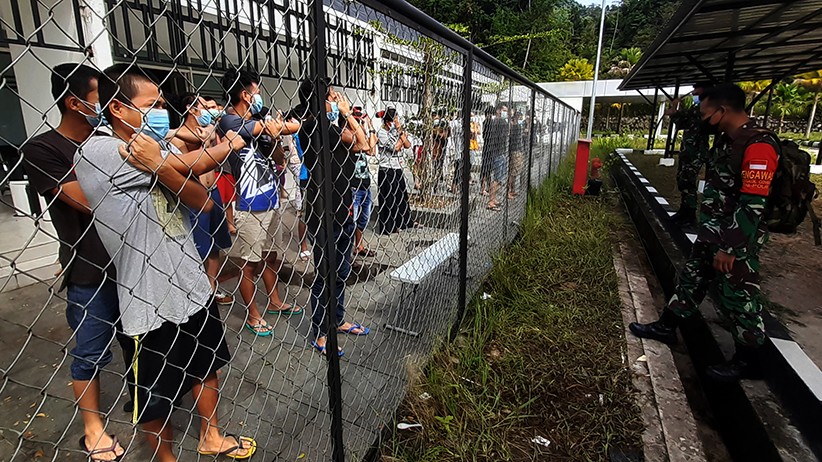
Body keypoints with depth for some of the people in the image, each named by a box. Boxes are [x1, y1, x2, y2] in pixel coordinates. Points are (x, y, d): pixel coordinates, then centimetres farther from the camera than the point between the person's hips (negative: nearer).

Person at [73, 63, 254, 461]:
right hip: (149, 306, -7)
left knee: (207, 367, 23)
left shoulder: (155, 150, 6)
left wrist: (159, 167, -21)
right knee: (155, 397, 15)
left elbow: (203, 202, -4)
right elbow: (189, 166, -23)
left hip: (193, 288, 7)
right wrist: (227, 145, -5)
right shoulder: (96, 152, -16)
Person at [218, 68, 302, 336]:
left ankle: (275, 302, 36)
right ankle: (253, 316, 19)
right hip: (250, 207, -8)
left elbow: (278, 159, 15)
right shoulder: (230, 122, -12)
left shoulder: (257, 123, 13)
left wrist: (275, 137, -3)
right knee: (250, 264, 4)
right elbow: (278, 127, -21)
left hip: (270, 202, 8)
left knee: (270, 256, 19)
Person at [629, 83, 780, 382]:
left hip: (738, 241, -9)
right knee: (691, 279, 18)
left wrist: (729, 248, -23)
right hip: (711, 234, 9)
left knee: (739, 298, 4)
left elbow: (752, 206, -25)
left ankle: (748, 361, 22)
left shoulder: (759, 146, -22)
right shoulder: (726, 141, 8)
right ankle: (666, 327, 33)